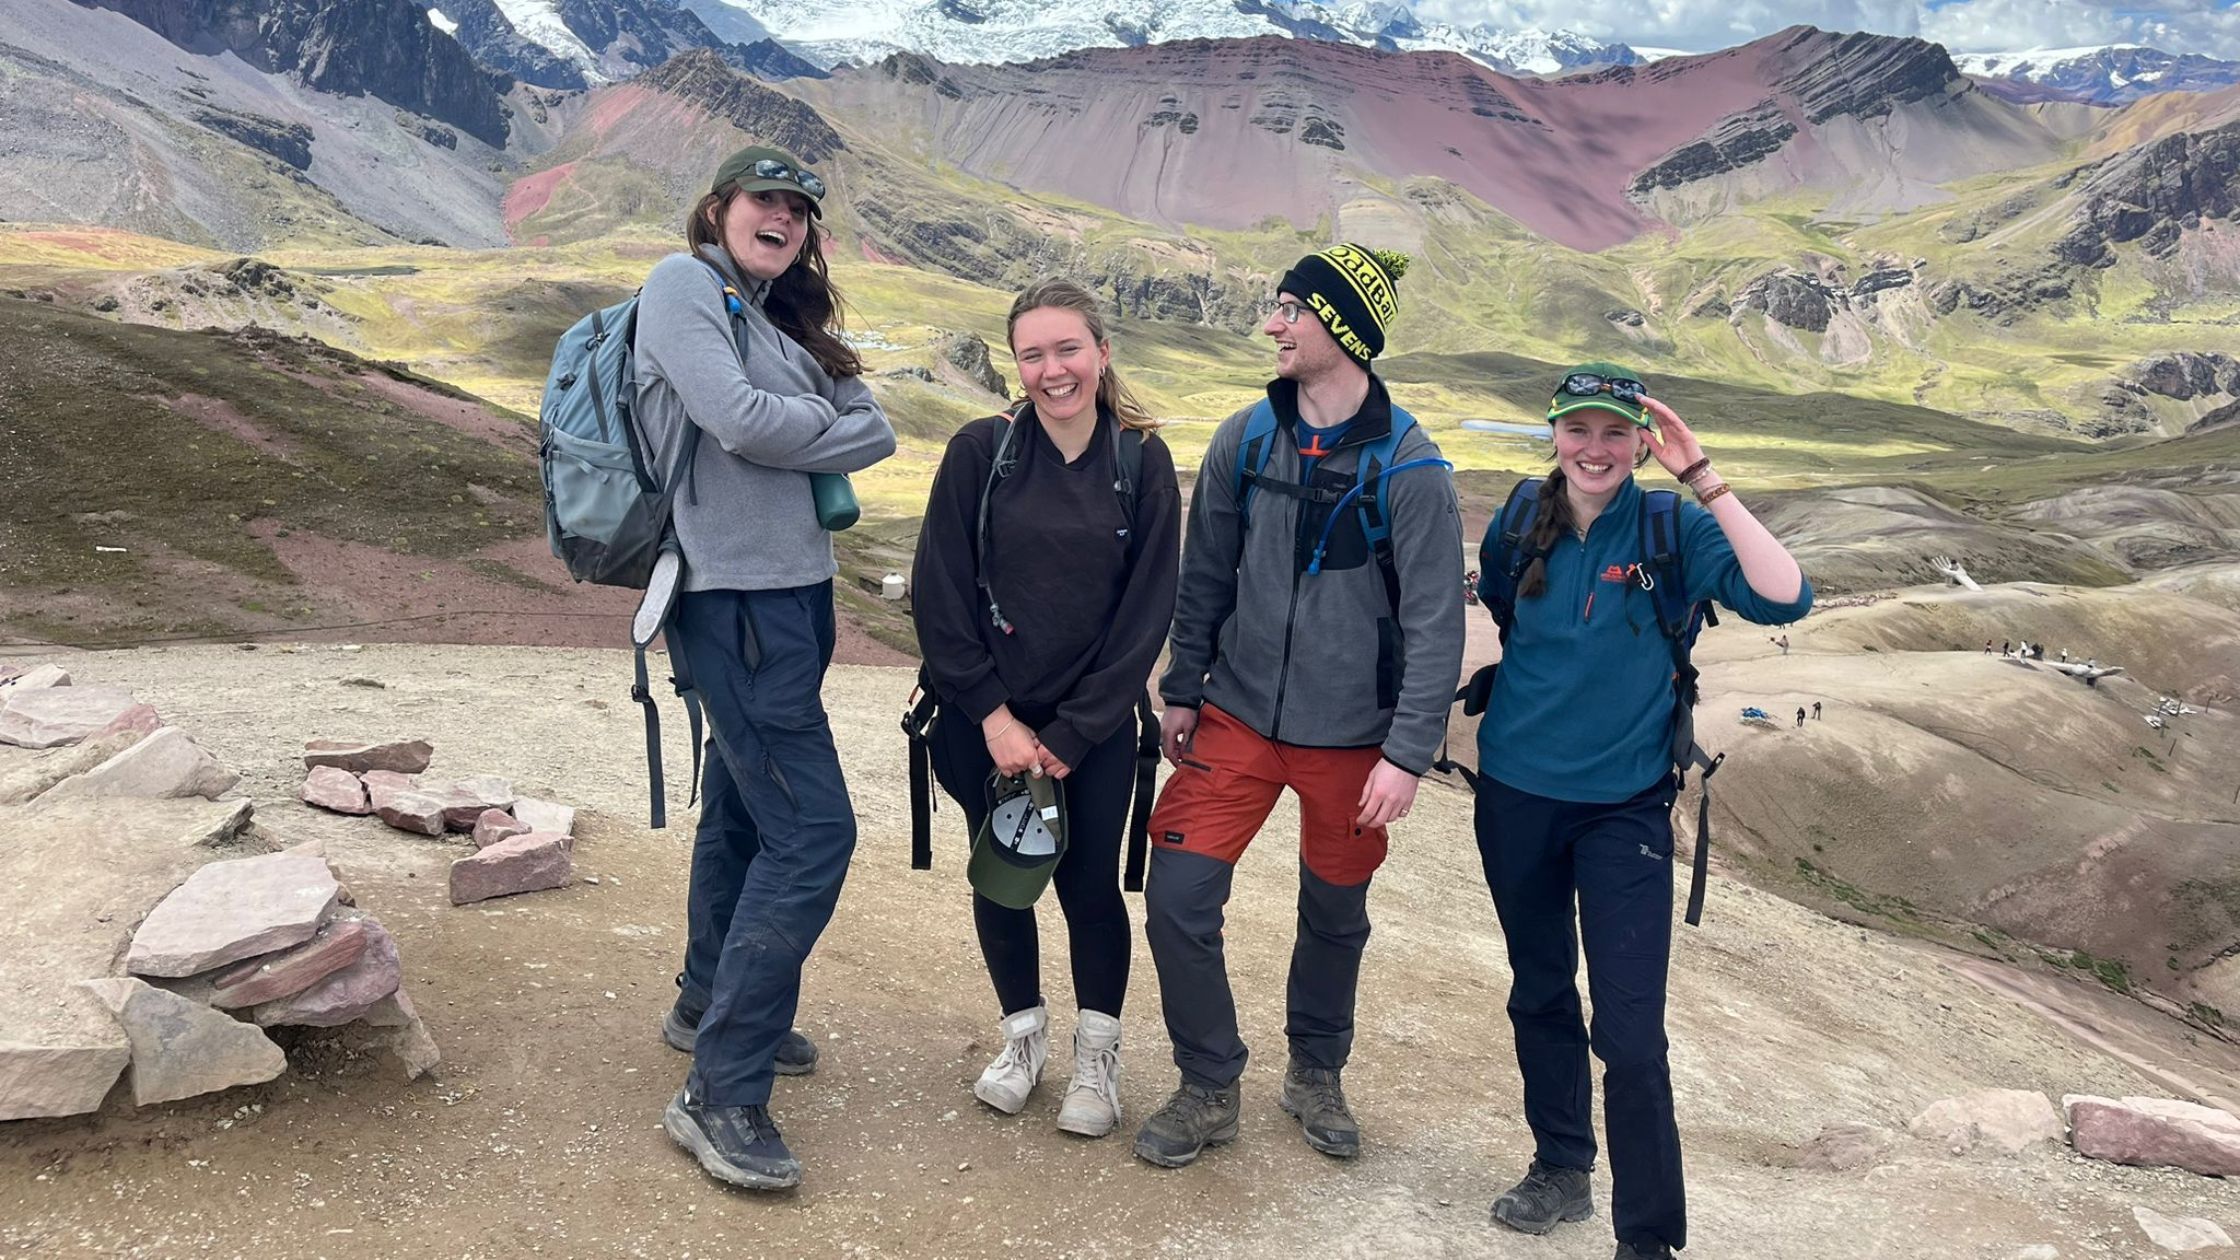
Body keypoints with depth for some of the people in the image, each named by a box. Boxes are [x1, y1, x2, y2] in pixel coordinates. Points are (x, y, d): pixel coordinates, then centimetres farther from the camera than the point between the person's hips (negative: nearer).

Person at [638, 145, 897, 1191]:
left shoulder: (789, 320, 18)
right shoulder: (682, 283, -5)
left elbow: (879, 432, 10)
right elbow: (740, 420, -19)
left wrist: (790, 445, -6)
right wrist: (824, 426, -2)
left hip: (792, 590, 9)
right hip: (731, 592, -9)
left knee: (746, 803, 19)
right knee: (812, 829, -13)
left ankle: (710, 1005, 38)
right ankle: (721, 1091, -5)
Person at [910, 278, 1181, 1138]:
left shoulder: (1143, 463, -5)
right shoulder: (980, 452, -7)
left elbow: (1147, 613, -6)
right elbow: (938, 593, -7)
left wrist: (1070, 734, -10)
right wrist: (993, 717, -11)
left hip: (1094, 730, 0)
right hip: (985, 723, 1)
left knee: (1089, 885, 5)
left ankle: (1098, 1052, 27)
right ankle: (1024, 1033, 34)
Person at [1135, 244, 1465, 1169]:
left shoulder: (1407, 467, -12)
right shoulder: (1245, 439, -1)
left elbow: (1434, 624, -11)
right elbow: (1206, 576, 7)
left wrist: (1408, 754, -15)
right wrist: (1183, 690, 9)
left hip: (1352, 738, -2)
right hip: (1238, 716, 3)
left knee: (1335, 917, 14)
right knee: (1177, 899, -5)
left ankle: (1316, 1074, 40)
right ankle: (1208, 1089, 17)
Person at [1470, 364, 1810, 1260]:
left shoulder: (1672, 529, -11)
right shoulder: (1520, 527, -2)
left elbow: (1784, 597, -26)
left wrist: (1702, 478, -27)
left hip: (1624, 807, -3)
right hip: (1516, 797, 4)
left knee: (1630, 1034, -6)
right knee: (1539, 992, 18)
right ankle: (1560, 1169, 38)